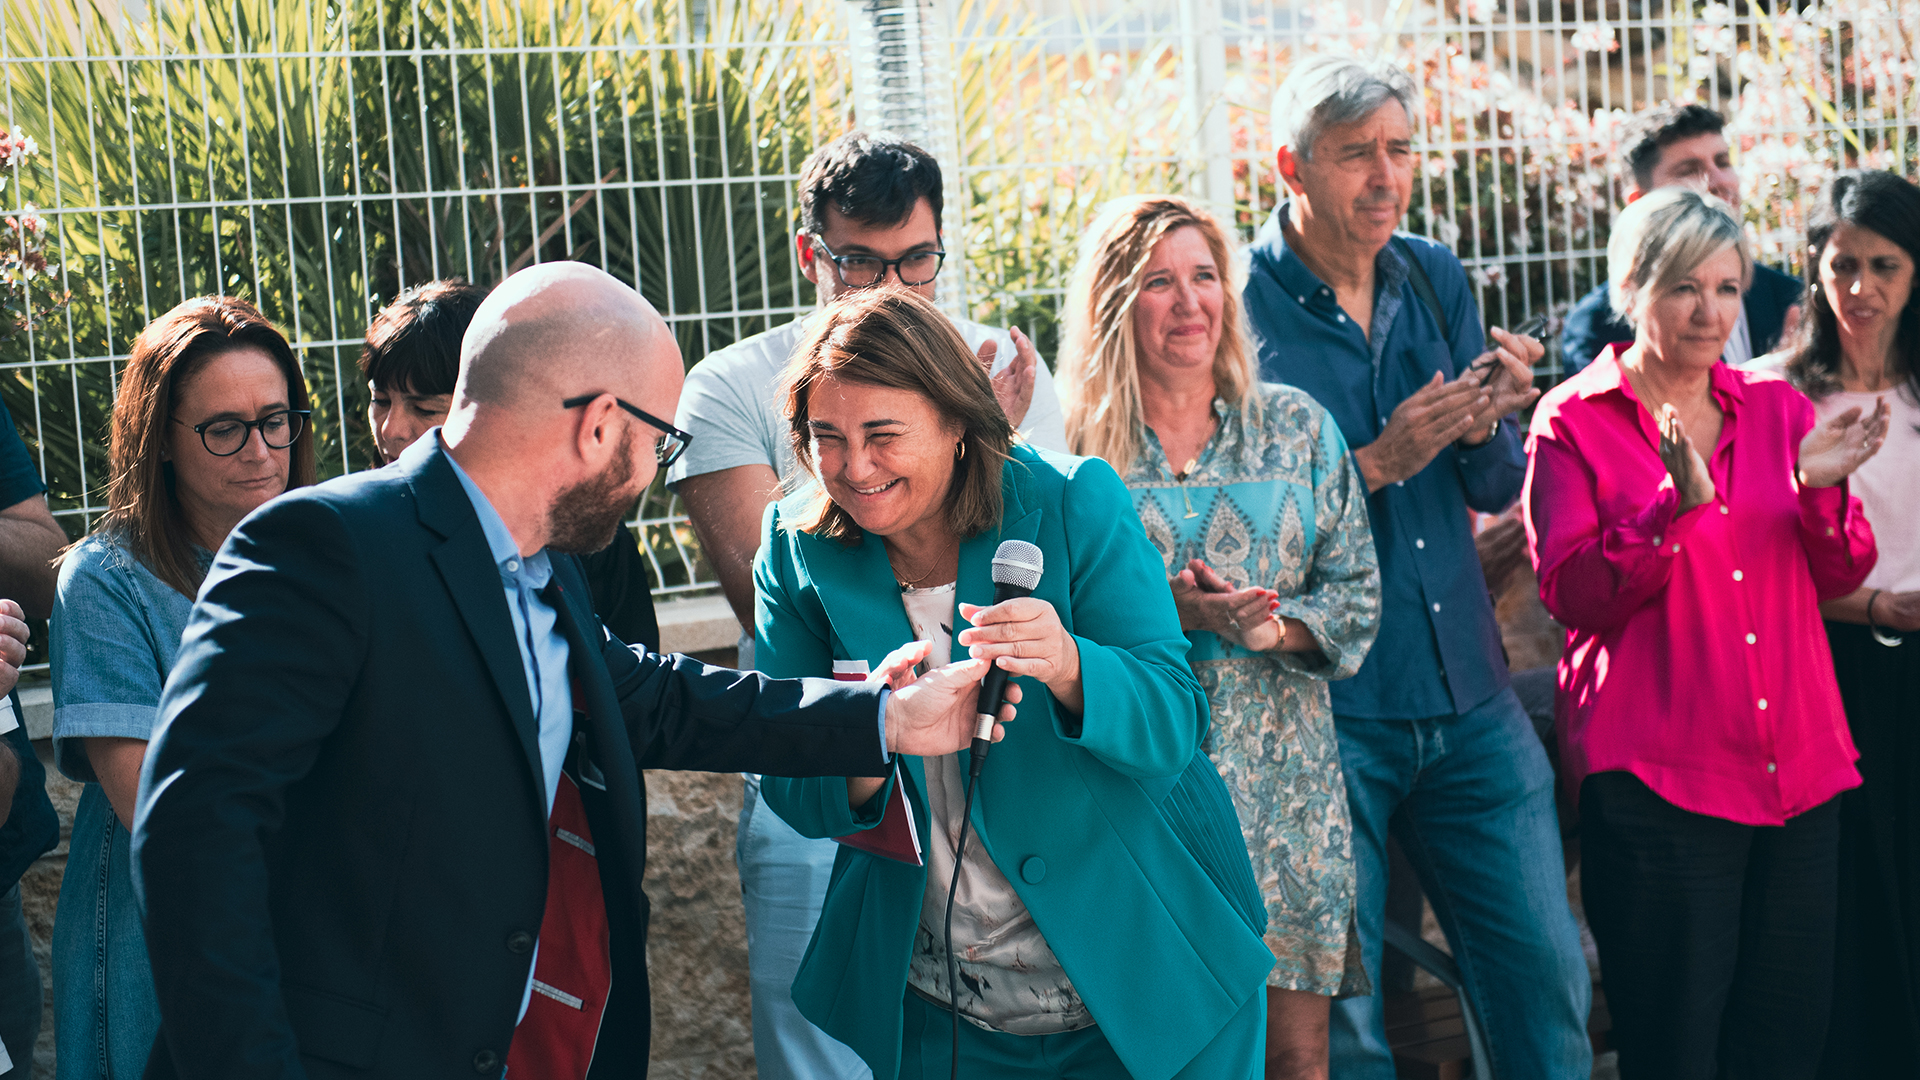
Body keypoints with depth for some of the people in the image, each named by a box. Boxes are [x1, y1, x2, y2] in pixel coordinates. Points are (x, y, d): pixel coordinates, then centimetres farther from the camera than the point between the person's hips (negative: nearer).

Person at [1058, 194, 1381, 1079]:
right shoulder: (1074, 445, 1)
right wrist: (1164, 612, -17)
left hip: (1283, 775, 2)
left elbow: (1358, 592, 7)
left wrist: (1273, 628, -12)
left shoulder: (1295, 426, 9)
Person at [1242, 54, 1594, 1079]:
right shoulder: (1238, 302, -8)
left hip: (1469, 697, 5)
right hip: (1322, 704, -5)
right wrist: (1381, 462, -18)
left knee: (1546, 973, 7)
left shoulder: (1436, 279, 9)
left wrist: (1483, 427, -9)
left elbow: (1494, 492, 12)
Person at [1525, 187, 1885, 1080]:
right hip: (1656, 773, -4)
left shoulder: (1777, 409, 13)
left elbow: (1841, 580, 9)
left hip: (1800, 768, 5)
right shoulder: (1572, 421, 0)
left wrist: (1822, 488, -11)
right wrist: (1675, 504, -21)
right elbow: (1572, 594, -9)